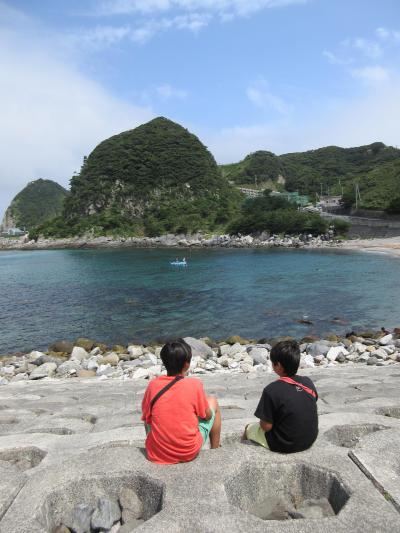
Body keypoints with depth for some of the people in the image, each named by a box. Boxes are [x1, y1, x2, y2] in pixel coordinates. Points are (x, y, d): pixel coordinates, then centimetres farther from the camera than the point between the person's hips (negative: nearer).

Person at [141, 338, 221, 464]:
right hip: (190, 453, -2)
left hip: (158, 453, 2)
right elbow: (207, 416, -2)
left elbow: (146, 418, 3)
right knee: (212, 401, 17)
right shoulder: (195, 384, -15)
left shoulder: (153, 385, -9)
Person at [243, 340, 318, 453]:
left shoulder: (272, 390, -25)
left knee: (249, 428, 18)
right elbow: (305, 411, 6)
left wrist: (262, 421, 2)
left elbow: (266, 426, -19)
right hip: (310, 440, 5)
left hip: (285, 445, -5)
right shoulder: (308, 382, -8)